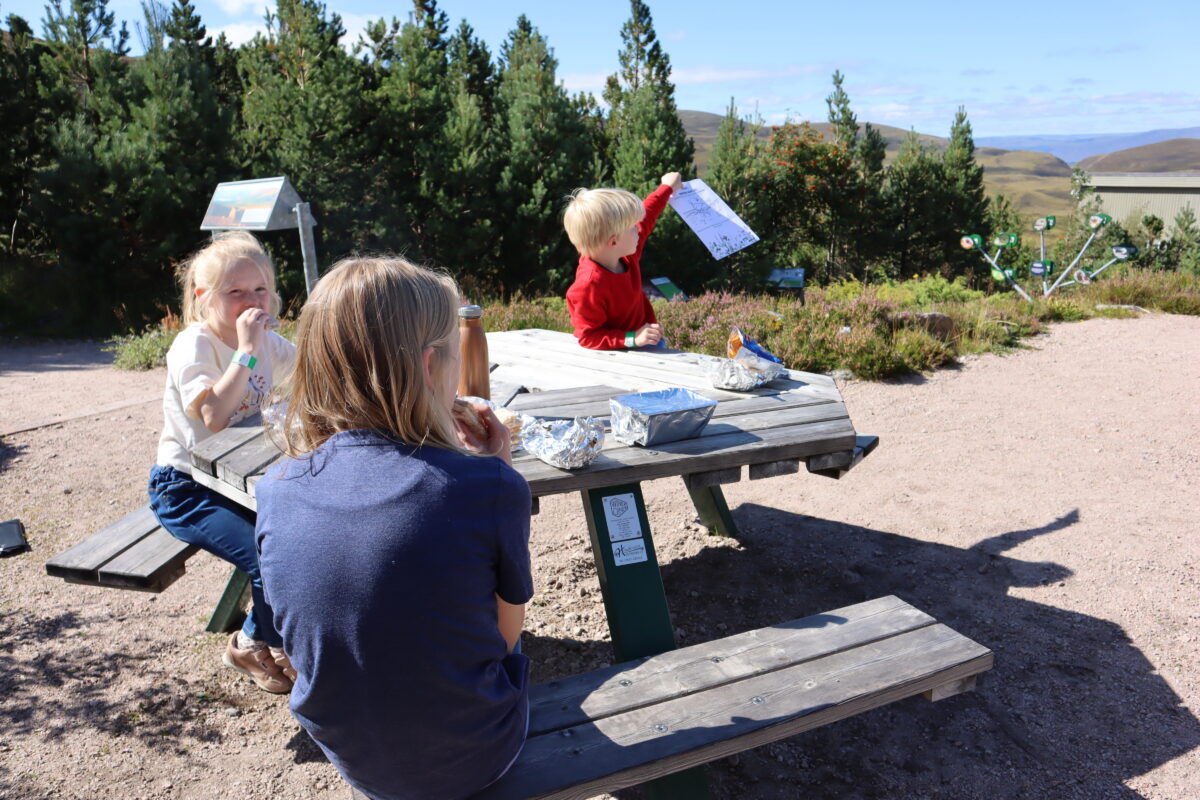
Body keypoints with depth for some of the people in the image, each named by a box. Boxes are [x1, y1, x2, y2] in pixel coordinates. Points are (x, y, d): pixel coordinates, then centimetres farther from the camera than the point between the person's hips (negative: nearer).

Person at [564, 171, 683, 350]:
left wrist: (667, 187, 34)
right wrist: (632, 338, -32)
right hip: (617, 355, -9)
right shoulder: (589, 286, -26)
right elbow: (588, 337, -22)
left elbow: (646, 217, 19)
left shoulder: (626, 257, 0)